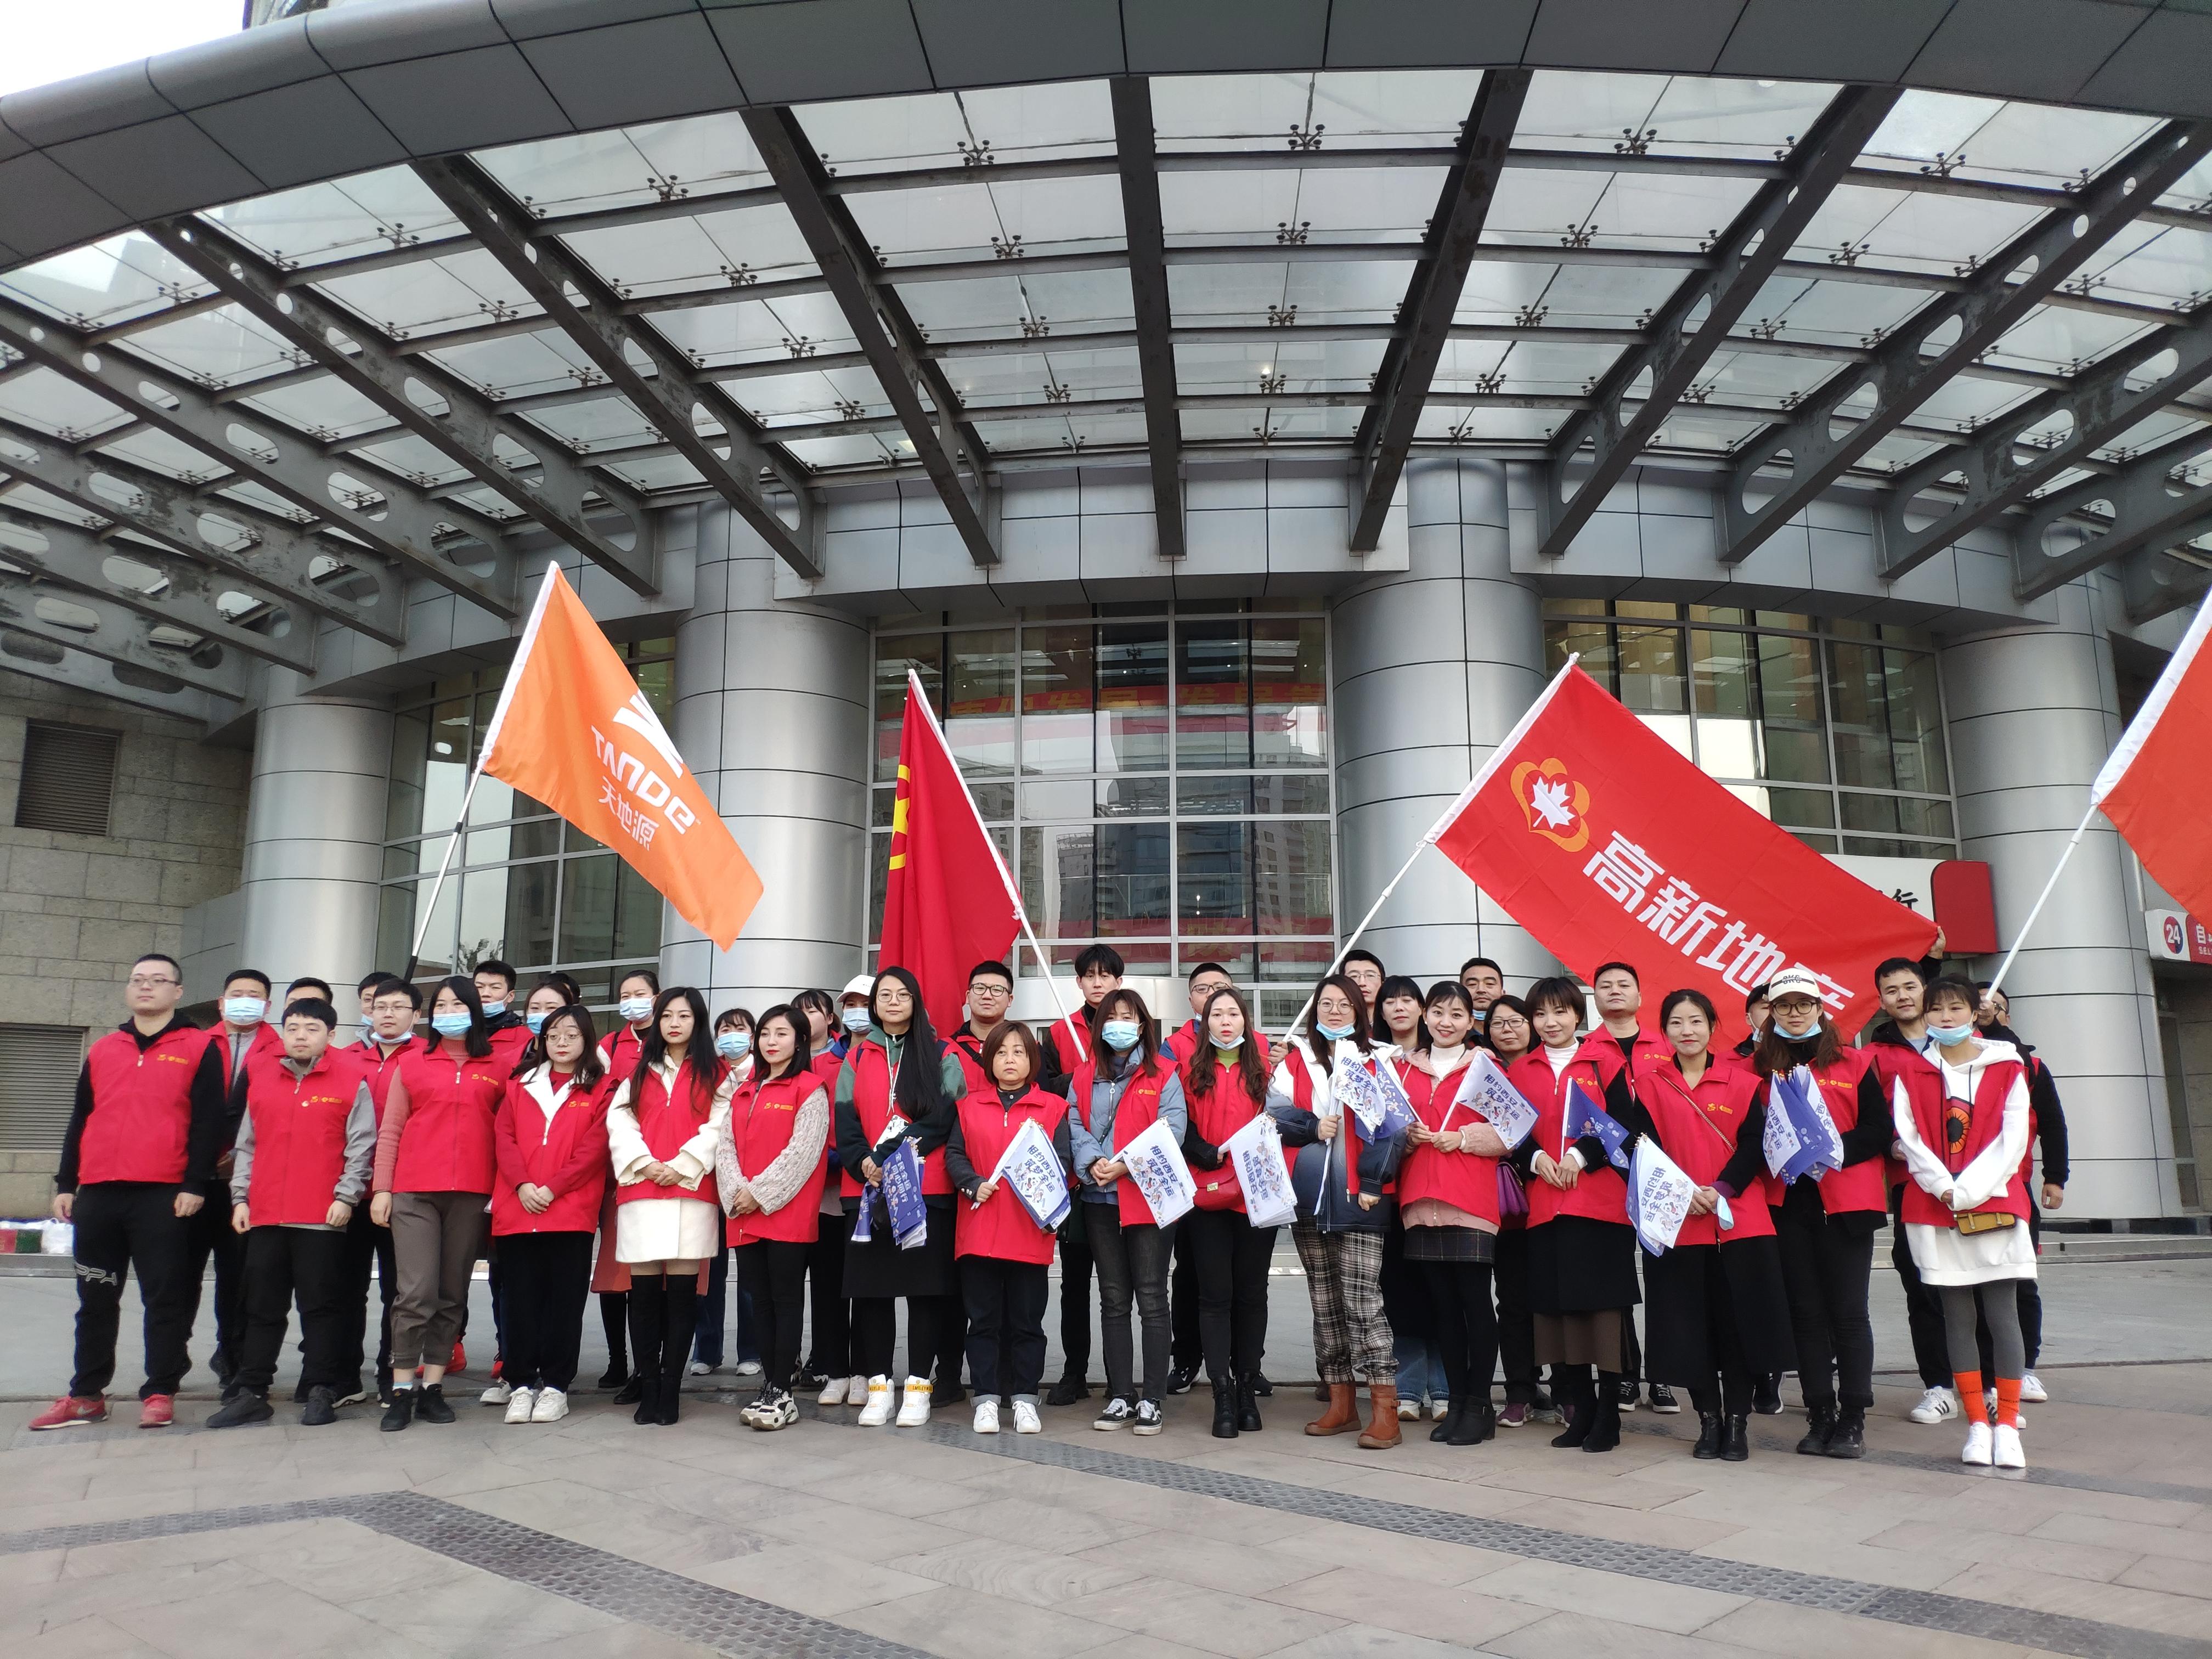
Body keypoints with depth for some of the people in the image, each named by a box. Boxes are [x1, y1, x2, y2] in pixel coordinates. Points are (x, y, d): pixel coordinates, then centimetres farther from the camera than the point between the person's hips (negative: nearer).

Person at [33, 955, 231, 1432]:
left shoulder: (199, 1048, 1)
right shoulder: (101, 1050, 16)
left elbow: (208, 1122, -5)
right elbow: (79, 1121, 18)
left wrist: (195, 1186, -11)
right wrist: (66, 1185, 12)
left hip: (165, 1195, -5)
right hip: (97, 1193, 5)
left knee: (165, 1297, 0)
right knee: (95, 1297, 12)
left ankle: (160, 1393, 8)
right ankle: (86, 1395, 22)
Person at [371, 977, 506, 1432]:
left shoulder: (497, 1070, 8)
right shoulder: (411, 1063, 8)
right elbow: (390, 1130, 7)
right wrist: (382, 1188, 1)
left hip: (471, 1195, 1)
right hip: (413, 1193, -1)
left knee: (452, 1295, 6)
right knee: (417, 1293, -7)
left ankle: (433, 1387, 15)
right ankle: (402, 1391, 4)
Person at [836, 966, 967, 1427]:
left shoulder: (941, 1057, 7)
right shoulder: (856, 1057, 14)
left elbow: (947, 1114, -5)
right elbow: (845, 1120, 6)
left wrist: (898, 1151, -16)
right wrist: (864, 1163, -12)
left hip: (928, 1188, -2)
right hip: (867, 1188, 2)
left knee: (925, 1288, 0)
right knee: (870, 1288, 4)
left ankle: (919, 1387, 7)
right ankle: (878, 1387, 12)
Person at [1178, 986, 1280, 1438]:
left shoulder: (1263, 1065, 6)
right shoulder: (1192, 1068, 5)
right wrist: (1211, 1155, -14)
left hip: (1257, 1195, 1)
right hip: (1207, 1196, -1)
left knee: (1251, 1293, 9)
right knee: (1215, 1295, 1)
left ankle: (1247, 1390, 19)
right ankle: (1223, 1396, 5)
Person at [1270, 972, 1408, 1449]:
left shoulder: (1375, 1061, 3)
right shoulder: (1295, 1061, 12)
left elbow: (1391, 1126, -5)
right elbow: (1275, 1112, 1)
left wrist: (1372, 1182, -13)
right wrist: (1313, 1127, -14)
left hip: (1360, 1199, -4)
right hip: (1308, 1196, 4)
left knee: (1363, 1299, -8)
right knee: (1325, 1302, 10)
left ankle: (1385, 1410, -5)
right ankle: (1340, 1403, 18)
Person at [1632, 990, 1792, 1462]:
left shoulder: (1743, 1081, 4)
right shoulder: (1650, 1083, 5)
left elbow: (1755, 1145, -2)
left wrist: (1720, 1190, -14)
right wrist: (1682, 1193, -13)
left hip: (1739, 1220, 0)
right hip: (1675, 1223, 1)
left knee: (1738, 1321, 1)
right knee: (1689, 1324, 3)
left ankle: (1737, 1422, 13)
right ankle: (1709, 1420, 16)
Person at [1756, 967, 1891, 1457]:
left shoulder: (1853, 1063, 4)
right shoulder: (1760, 1068, 8)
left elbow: (1880, 1130, -2)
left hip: (1845, 1203, -2)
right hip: (1786, 1205, 2)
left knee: (1848, 1311, 0)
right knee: (1805, 1311, 6)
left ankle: (1853, 1420, 8)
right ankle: (1820, 1416, 15)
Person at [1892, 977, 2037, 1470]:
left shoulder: (2006, 1068, 4)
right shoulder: (1911, 1074, 7)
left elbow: (2013, 1138, -4)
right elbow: (1909, 1138, 0)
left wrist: (1969, 1190, -12)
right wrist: (1943, 1187, -13)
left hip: (1994, 1204, -1)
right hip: (1934, 1208, 1)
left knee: (2003, 1314, -2)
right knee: (1957, 1316, 4)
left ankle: (2007, 1427, 6)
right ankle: (1977, 1425, 11)